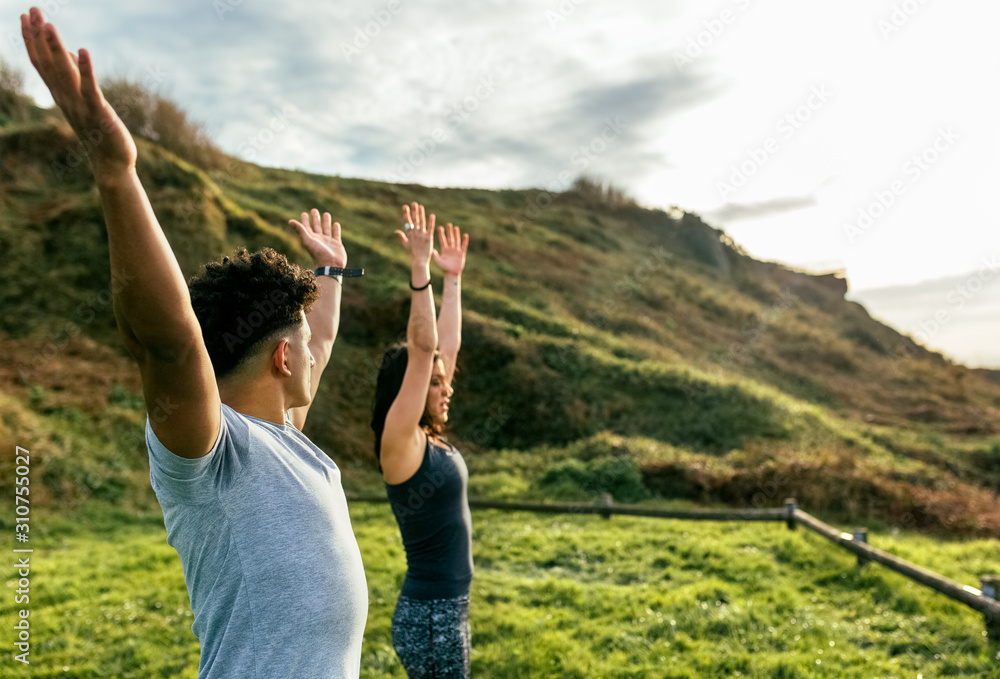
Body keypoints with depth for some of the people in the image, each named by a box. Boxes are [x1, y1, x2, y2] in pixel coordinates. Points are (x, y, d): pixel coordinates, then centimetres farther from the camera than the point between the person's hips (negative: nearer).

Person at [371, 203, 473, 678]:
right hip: (428, 616, -9)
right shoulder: (399, 443, -17)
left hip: (450, 608, 9)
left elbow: (447, 345, 9)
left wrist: (453, 279, 11)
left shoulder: (429, 439, 4)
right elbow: (421, 349, -26)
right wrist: (419, 268, -28)